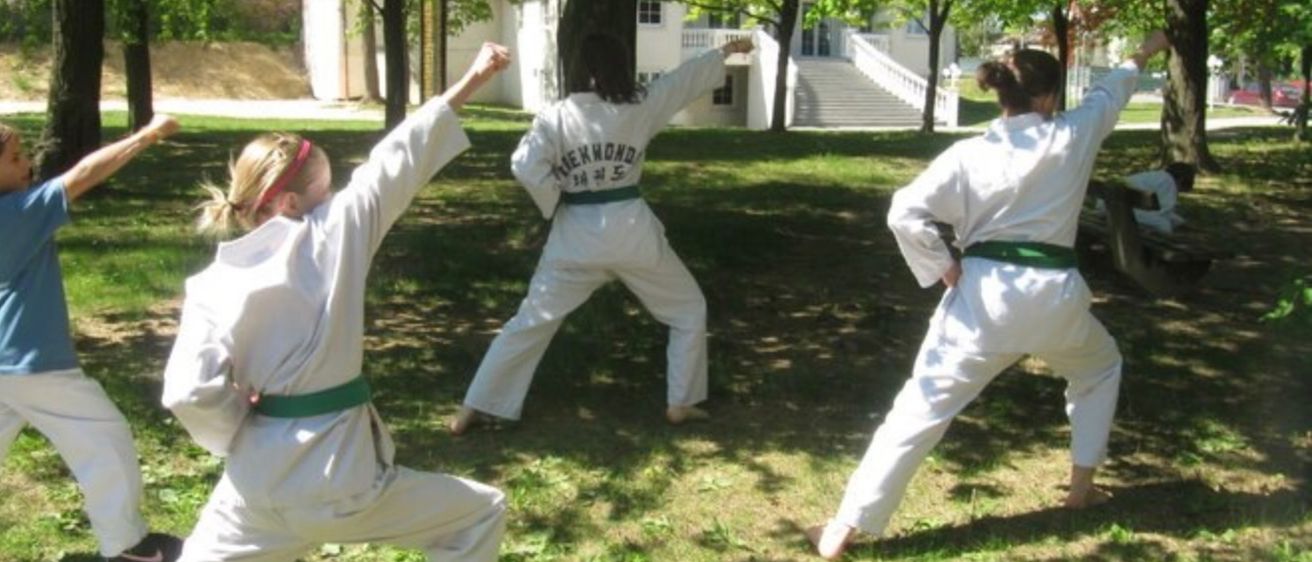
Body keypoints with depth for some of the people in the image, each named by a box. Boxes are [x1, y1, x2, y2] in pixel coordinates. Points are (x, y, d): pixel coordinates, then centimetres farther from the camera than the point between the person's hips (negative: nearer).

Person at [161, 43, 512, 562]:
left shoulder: (215, 284, -3)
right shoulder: (333, 234, -8)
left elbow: (189, 392, -11)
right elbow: (398, 159, -2)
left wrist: (243, 435, 7)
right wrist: (471, 81, 4)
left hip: (257, 482, 3)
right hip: (340, 478, -3)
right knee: (480, 515, 15)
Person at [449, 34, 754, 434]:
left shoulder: (555, 118, -5)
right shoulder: (640, 107, -3)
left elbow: (525, 166, -16)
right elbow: (687, 77, 10)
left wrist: (555, 206, -1)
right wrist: (728, 49, 24)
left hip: (576, 234, 1)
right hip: (631, 230, -1)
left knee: (531, 322, 12)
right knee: (688, 310, 20)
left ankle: (472, 409, 12)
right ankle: (680, 403, 21)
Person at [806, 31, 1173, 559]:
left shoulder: (967, 155, -5)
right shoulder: (1072, 137, 0)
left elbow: (905, 214, -14)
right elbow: (1110, 92, 22)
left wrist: (944, 269, -3)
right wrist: (1142, 54, 41)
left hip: (983, 295, -1)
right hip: (1052, 295, 1)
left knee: (921, 407, 0)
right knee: (1099, 368, 34)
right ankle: (1081, 485, 38)